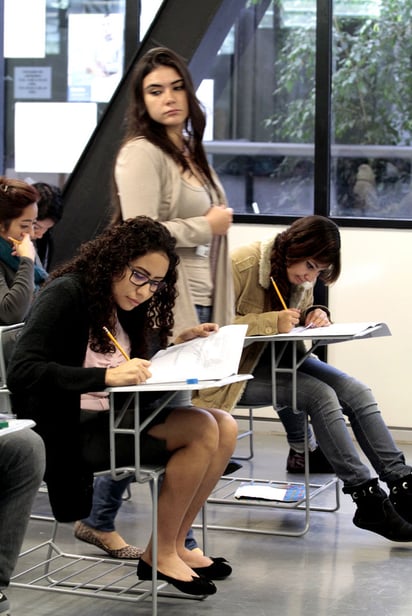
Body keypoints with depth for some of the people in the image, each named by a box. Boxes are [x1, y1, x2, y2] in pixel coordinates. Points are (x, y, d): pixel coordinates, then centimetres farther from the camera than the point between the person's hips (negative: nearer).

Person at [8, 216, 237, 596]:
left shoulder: (122, 305, 12)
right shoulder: (67, 294, -14)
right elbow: (22, 372, -25)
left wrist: (180, 343, -1)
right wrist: (107, 376, -34)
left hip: (112, 417, 9)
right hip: (68, 431, -9)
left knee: (225, 428, -3)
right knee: (202, 430, -20)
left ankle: (175, 545, 2)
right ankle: (160, 555, -7)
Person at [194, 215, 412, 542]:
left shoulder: (304, 277, 6)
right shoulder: (242, 265, -18)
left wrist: (316, 316, -5)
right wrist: (273, 322, -29)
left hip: (281, 357, 8)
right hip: (243, 366, -8)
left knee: (357, 392, -14)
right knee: (321, 395, -27)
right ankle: (368, 500, -24)